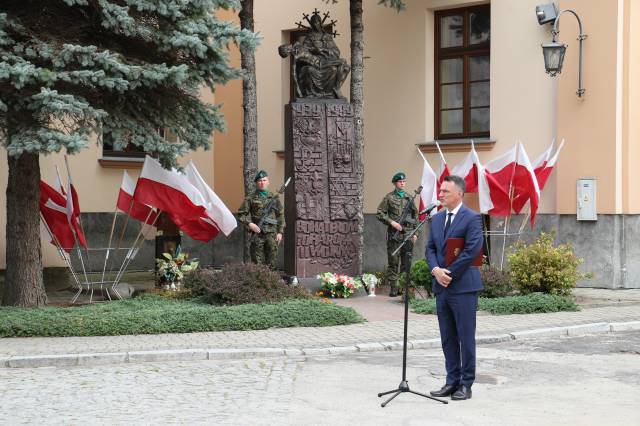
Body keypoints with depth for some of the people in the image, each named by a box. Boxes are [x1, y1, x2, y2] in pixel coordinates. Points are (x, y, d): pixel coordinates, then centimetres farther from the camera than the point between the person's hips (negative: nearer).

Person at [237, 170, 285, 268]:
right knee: (258, 263, -2)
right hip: (257, 234, -2)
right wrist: (249, 224, -10)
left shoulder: (274, 198, 11)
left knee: (271, 263, 2)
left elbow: (281, 216, 13)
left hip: (272, 234, 2)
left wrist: (280, 232, 6)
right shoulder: (250, 198, 4)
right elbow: (241, 214, 5)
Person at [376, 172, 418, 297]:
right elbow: (380, 214, -1)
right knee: (393, 262, -2)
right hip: (394, 235, -4)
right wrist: (392, 222, -13)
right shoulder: (389, 197, 2)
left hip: (408, 234, 4)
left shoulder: (409, 198, 13)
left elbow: (415, 215, 17)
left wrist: (415, 232, 10)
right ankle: (393, 287, 1)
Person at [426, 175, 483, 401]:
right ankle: (452, 381, 19)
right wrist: (436, 270, -6)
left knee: (466, 337, 0)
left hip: (463, 286, -7)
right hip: (442, 286, 7)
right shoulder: (437, 219, 13)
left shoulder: (472, 218, -9)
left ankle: (466, 384, 8)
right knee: (447, 338, 11)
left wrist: (449, 273, -14)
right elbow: (430, 248, 13)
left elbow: (472, 250, -16)